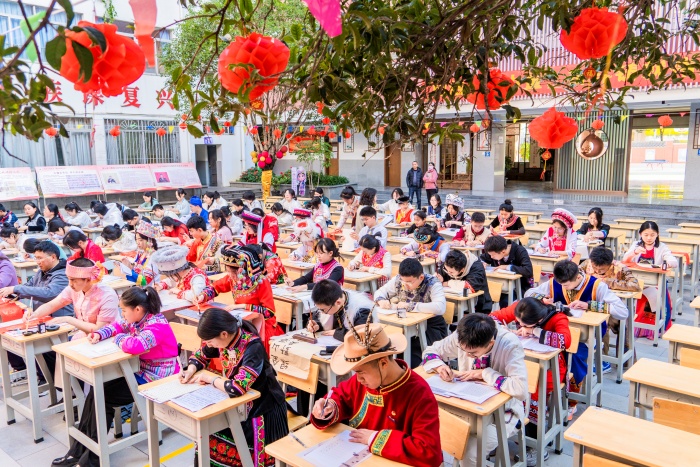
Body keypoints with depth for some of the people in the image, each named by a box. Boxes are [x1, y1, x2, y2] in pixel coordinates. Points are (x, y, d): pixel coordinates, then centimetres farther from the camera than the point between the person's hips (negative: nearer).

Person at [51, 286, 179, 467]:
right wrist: (99, 334, -2)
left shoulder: (156, 325, -27)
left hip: (157, 379, -9)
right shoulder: (139, 318, 3)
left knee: (103, 397, -10)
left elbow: (134, 345, -41)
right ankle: (79, 450, 7)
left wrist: (119, 339, -18)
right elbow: (117, 325, 19)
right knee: (96, 391, -1)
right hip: (140, 371, 9)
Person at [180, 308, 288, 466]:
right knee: (207, 436, -7)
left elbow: (237, 387, -41)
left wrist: (209, 379, -24)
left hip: (262, 408, -6)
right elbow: (200, 356, 10)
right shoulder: (222, 338, -10)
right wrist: (190, 371, -10)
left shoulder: (253, 346, -31)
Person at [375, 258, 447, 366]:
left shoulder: (432, 284, -19)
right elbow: (380, 292, 8)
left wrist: (409, 306, -34)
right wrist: (381, 300, -17)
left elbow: (440, 308, -35)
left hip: (430, 326, -4)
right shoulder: (398, 280, -5)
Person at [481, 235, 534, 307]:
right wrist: (482, 263, -10)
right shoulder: (495, 251, -4)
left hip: (521, 287, -5)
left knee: (505, 301, -32)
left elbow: (528, 271, -33)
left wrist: (507, 267, -28)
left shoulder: (520, 251, -19)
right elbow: (481, 258, 14)